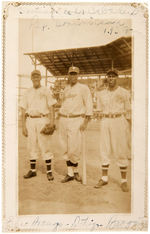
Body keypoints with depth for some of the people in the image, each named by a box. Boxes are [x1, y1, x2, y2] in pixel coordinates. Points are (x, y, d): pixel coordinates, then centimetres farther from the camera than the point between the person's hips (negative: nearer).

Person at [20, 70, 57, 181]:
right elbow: (24, 110, 9)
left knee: (45, 146, -5)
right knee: (32, 146, 7)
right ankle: (33, 170, 19)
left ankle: (49, 171, 5)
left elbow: (51, 108, -3)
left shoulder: (46, 91, 2)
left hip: (43, 120, -3)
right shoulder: (28, 93, 11)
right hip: (30, 121, 4)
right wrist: (23, 126, 2)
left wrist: (52, 123, -14)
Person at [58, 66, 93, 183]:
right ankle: (70, 173, 15)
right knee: (65, 148, 5)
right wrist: (61, 121, 14)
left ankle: (76, 171, 14)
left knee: (74, 148, -9)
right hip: (63, 120, 6)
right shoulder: (66, 89, 18)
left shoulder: (83, 88, 0)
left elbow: (89, 105, -6)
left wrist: (86, 121, -15)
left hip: (76, 120, -6)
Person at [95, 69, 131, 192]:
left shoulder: (124, 93, 1)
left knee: (121, 152, -1)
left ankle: (124, 180, 12)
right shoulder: (101, 94, 11)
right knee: (104, 151, 6)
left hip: (119, 121, -3)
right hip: (105, 123, 3)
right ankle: (104, 178, 18)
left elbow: (128, 112, 1)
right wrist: (102, 127, 6)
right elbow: (100, 112, 12)